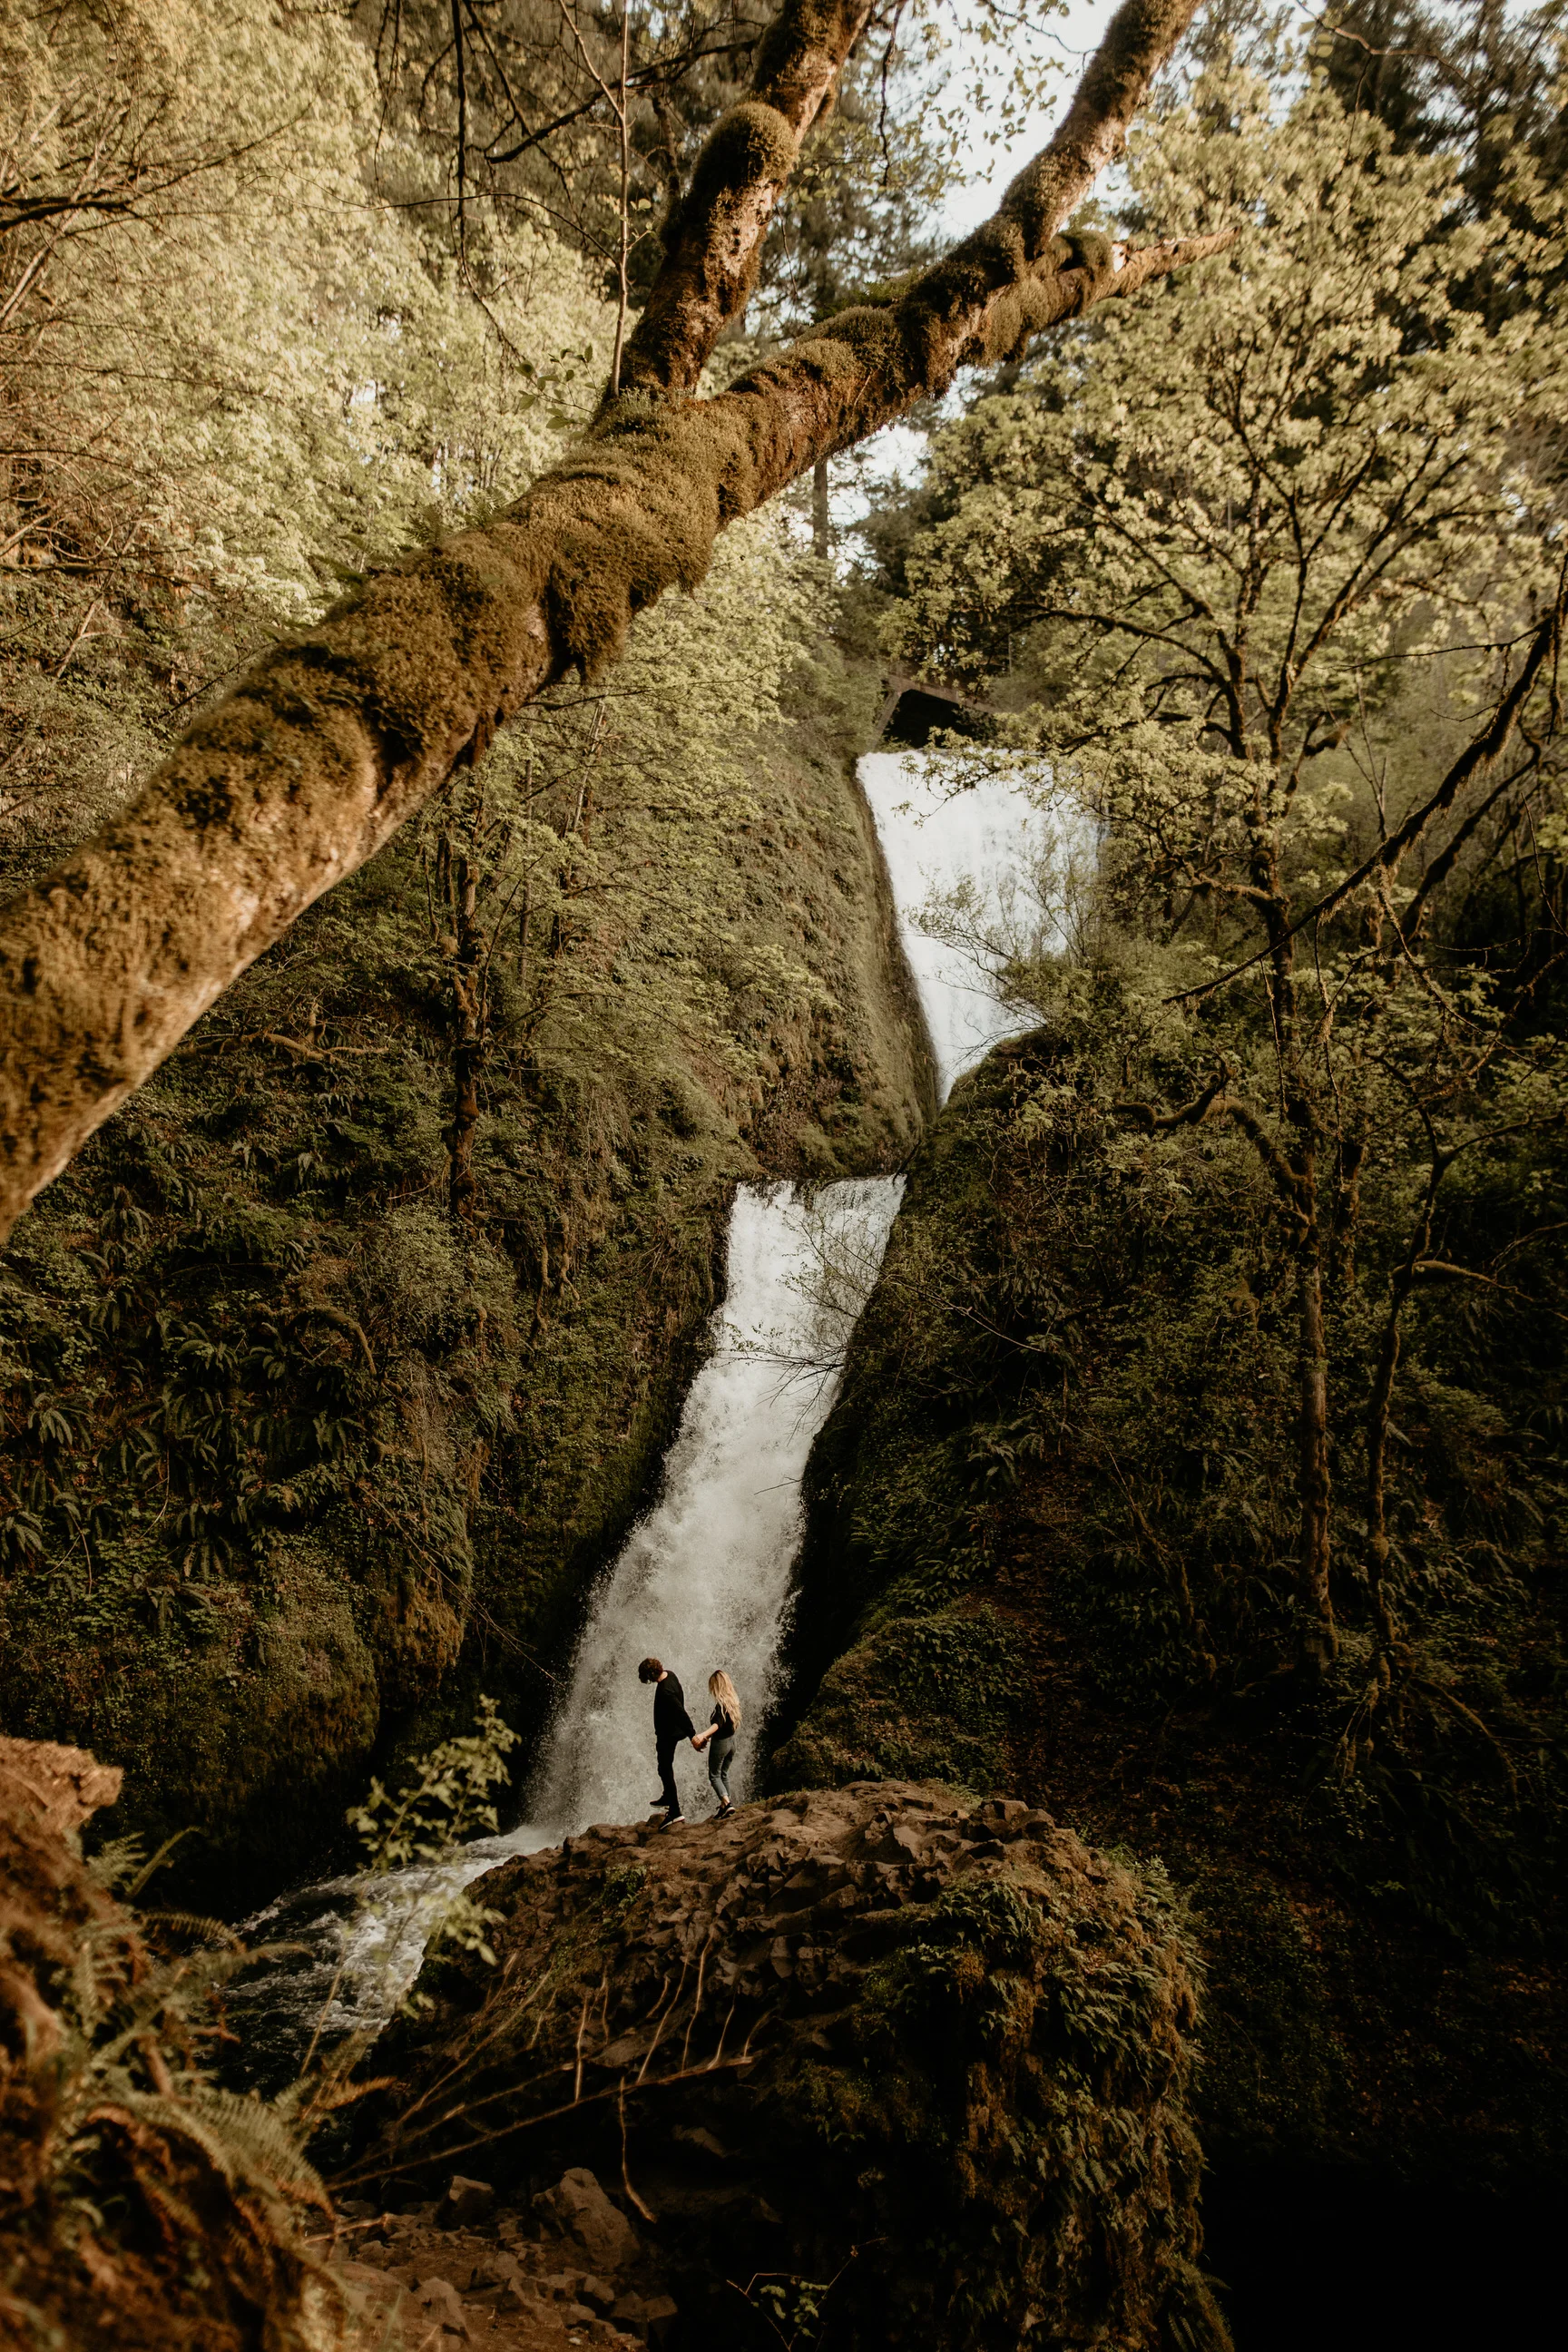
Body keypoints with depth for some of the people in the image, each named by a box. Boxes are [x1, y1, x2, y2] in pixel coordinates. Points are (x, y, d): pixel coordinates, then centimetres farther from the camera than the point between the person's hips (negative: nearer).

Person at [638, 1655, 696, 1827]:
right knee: (666, 1767, 26)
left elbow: (681, 1712, -34)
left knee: (665, 1770, -6)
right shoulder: (670, 1675, -2)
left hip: (668, 1734, -10)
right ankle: (667, 1797, 43)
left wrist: (692, 1735, -33)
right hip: (673, 1730, 10)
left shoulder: (665, 1691, -32)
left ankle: (675, 1811, -6)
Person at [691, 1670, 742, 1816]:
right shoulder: (734, 1700, 3)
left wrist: (703, 1735, -50)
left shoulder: (721, 1704, -23)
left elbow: (718, 1724, -36)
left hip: (720, 1743, -8)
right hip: (731, 1742, 8)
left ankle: (727, 1803, -11)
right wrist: (708, 1736, 18)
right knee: (724, 1774, 22)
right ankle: (724, 1803, 28)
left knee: (714, 1776, 4)